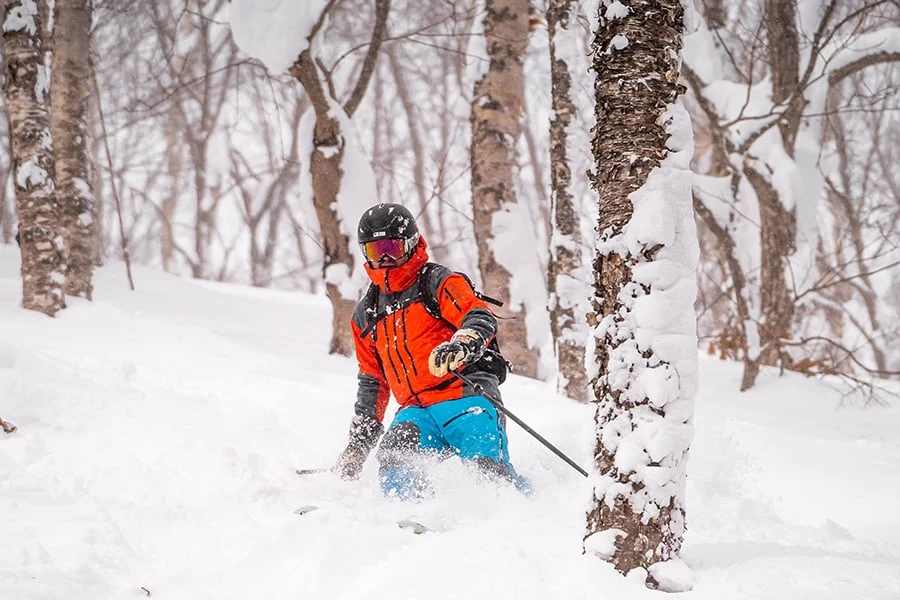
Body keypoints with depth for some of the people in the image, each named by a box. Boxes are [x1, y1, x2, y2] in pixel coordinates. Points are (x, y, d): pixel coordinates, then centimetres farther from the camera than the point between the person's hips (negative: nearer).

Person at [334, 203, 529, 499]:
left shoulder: (437, 282, 7)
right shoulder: (366, 316, 25)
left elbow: (481, 318, -10)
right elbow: (372, 382, 31)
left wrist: (461, 345, -33)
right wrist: (358, 442, 26)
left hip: (463, 394, -4)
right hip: (416, 409, 4)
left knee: (489, 466, -27)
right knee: (393, 457, -27)